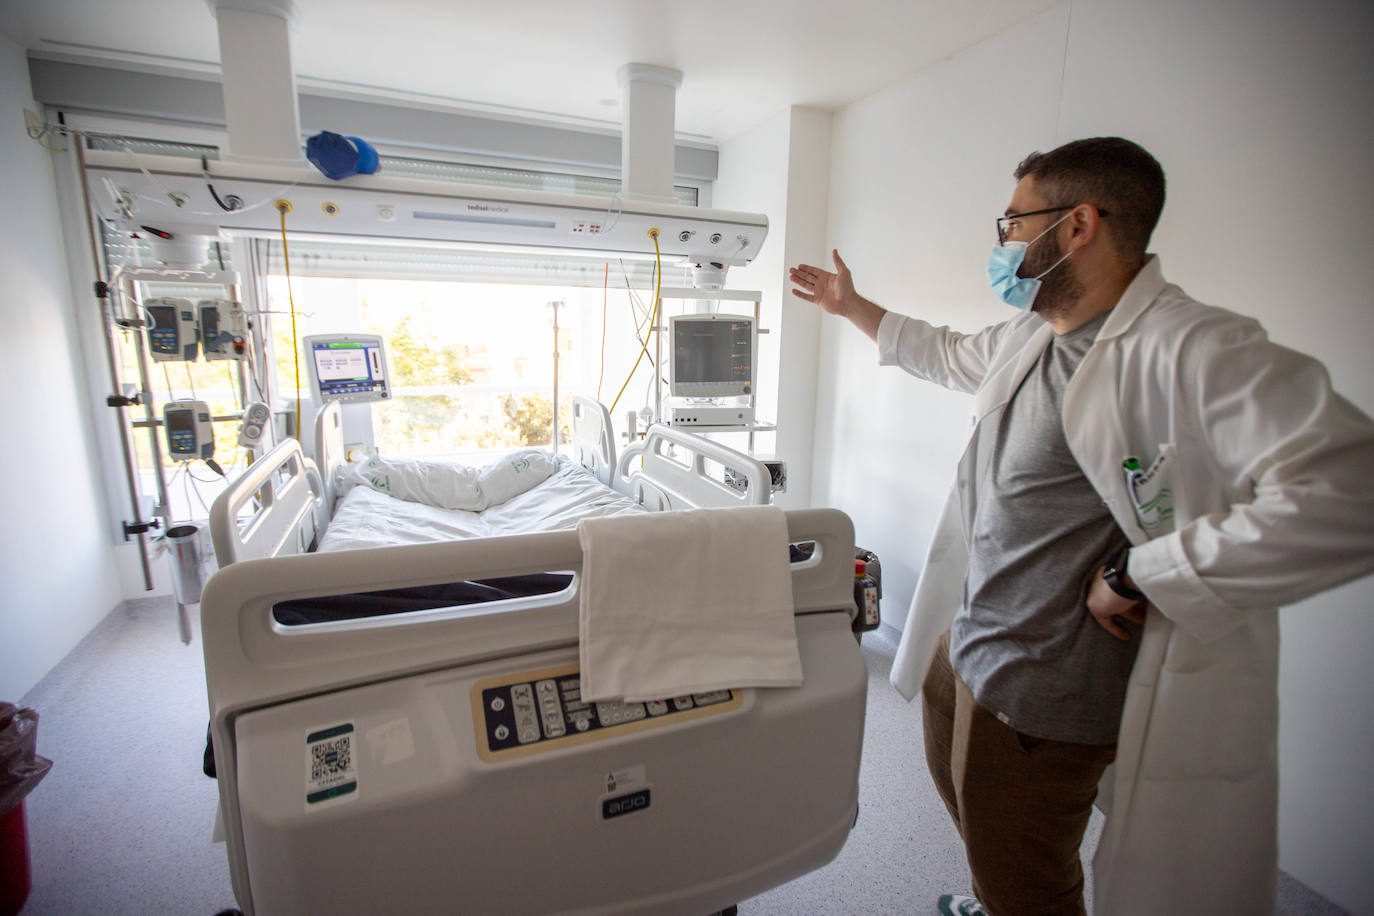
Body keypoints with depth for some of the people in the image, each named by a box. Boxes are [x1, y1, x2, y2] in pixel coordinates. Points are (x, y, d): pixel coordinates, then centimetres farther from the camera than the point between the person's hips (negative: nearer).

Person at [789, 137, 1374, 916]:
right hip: (966, 647, 9)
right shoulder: (1027, 338, 6)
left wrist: (1134, 575, -28)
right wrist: (851, 306, 33)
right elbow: (948, 355, 26)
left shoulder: (1198, 350, -24)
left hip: (1041, 696, -9)